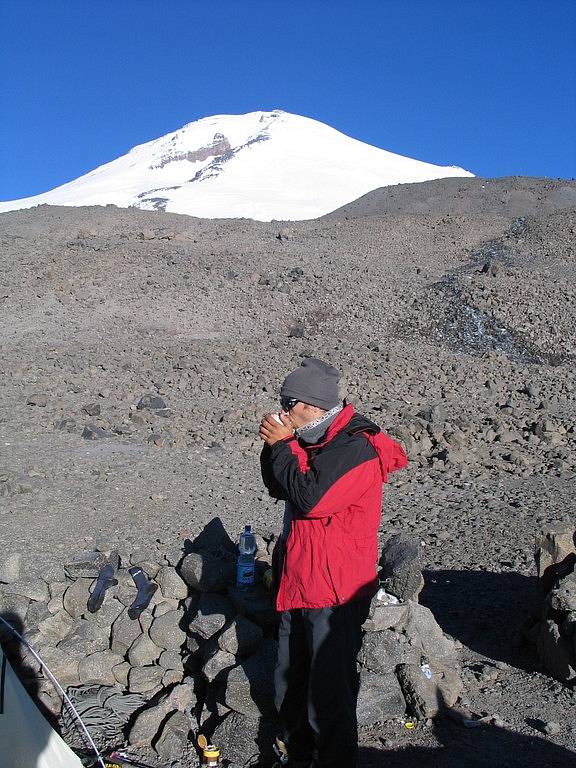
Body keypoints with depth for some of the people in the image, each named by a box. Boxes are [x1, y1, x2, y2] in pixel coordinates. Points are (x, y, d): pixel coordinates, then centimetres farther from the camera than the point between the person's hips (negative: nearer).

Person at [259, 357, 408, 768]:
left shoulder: (357, 448, -20)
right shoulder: (315, 440, 8)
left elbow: (309, 498, -27)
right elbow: (278, 488, 14)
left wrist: (282, 444, -16)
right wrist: (275, 443, -3)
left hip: (335, 593, -9)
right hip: (297, 584, 9)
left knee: (328, 697, 1)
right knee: (290, 685, 23)